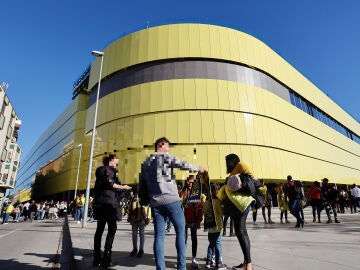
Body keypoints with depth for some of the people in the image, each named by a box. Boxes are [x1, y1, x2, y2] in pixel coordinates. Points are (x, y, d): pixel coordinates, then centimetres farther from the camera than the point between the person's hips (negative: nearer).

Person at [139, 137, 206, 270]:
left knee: (159, 235, 7)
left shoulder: (145, 163, 18)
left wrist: (145, 200, 25)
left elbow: (142, 185, 18)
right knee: (180, 231, 6)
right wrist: (198, 168, 1)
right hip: (171, 200, -5)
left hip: (155, 203, 5)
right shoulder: (166, 157, 0)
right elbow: (182, 165, -13)